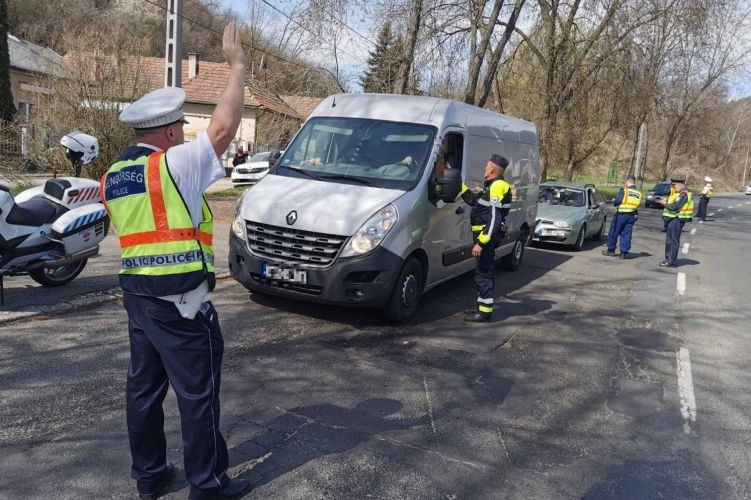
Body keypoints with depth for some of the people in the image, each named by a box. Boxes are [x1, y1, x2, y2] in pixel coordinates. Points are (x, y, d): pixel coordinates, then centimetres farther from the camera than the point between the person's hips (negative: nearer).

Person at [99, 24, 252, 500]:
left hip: (136, 295, 8)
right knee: (198, 395, 4)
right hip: (180, 302, -8)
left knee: (144, 387, 17)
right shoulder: (174, 165, -15)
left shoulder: (113, 176, 11)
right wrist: (237, 66, -10)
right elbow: (224, 126, -20)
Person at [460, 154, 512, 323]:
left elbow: (494, 220, -24)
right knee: (485, 271, 16)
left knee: (483, 273, -7)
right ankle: (482, 307, 26)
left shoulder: (497, 187, -18)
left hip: (487, 235, -11)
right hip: (486, 234, 11)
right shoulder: (492, 186, 15)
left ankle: (485, 311, -3)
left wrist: (480, 242, -26)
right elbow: (473, 200, 26)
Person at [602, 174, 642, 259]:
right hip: (632, 216, 5)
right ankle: (624, 253, 7)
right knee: (626, 234, 8)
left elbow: (617, 201, -16)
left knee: (614, 232, 8)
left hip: (621, 214, -5)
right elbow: (637, 205, 9)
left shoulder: (624, 190, -10)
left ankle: (611, 250, 16)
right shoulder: (638, 193, 7)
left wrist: (614, 202, 4)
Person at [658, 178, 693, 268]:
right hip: (675, 219, 11)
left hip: (676, 220, -11)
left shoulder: (683, 195, -17)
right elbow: (674, 203, 16)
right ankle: (669, 260, 23)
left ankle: (671, 262, -3)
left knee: (672, 241, -6)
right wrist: (667, 200, 1)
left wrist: (665, 204, -10)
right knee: (670, 240, 15)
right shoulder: (681, 194, 16)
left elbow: (675, 206, -23)